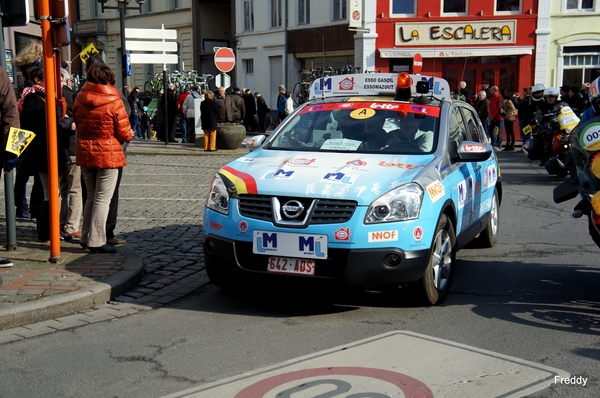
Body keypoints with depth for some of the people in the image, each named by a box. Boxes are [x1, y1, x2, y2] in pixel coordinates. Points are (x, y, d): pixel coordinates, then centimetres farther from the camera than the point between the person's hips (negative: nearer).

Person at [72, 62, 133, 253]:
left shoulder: (79, 99, 0)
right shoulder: (114, 102, -13)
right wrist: (130, 135, 12)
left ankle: (86, 237, 22)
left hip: (85, 154, 5)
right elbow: (124, 133, -10)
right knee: (102, 199, 0)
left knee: (91, 197, 18)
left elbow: (78, 124, 10)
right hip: (108, 155, -5)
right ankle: (96, 242, 1)